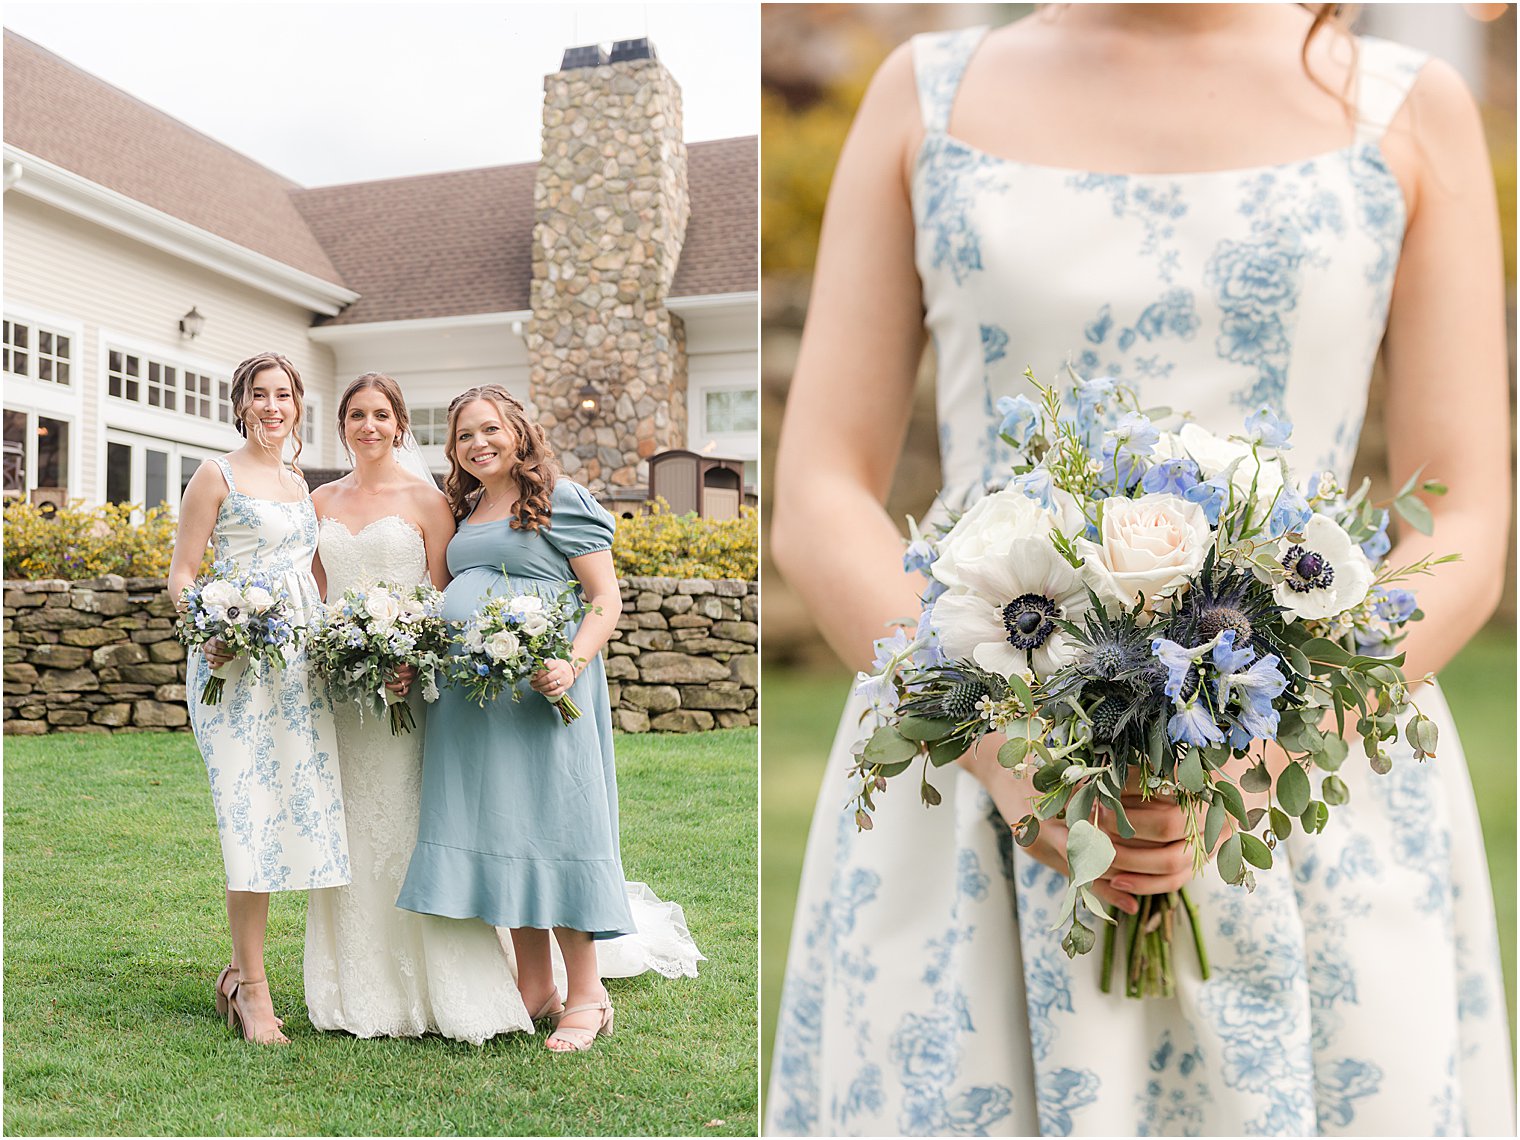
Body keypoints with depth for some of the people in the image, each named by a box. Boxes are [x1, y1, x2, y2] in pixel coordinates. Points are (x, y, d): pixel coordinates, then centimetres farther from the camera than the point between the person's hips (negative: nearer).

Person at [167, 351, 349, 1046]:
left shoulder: (299, 483, 19)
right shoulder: (217, 475, 2)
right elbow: (181, 575, -2)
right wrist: (209, 632, -19)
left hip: (302, 658, 6)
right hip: (237, 655, -6)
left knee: (300, 808, 5)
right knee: (252, 814, -9)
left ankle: (241, 970, 19)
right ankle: (253, 989, 0)